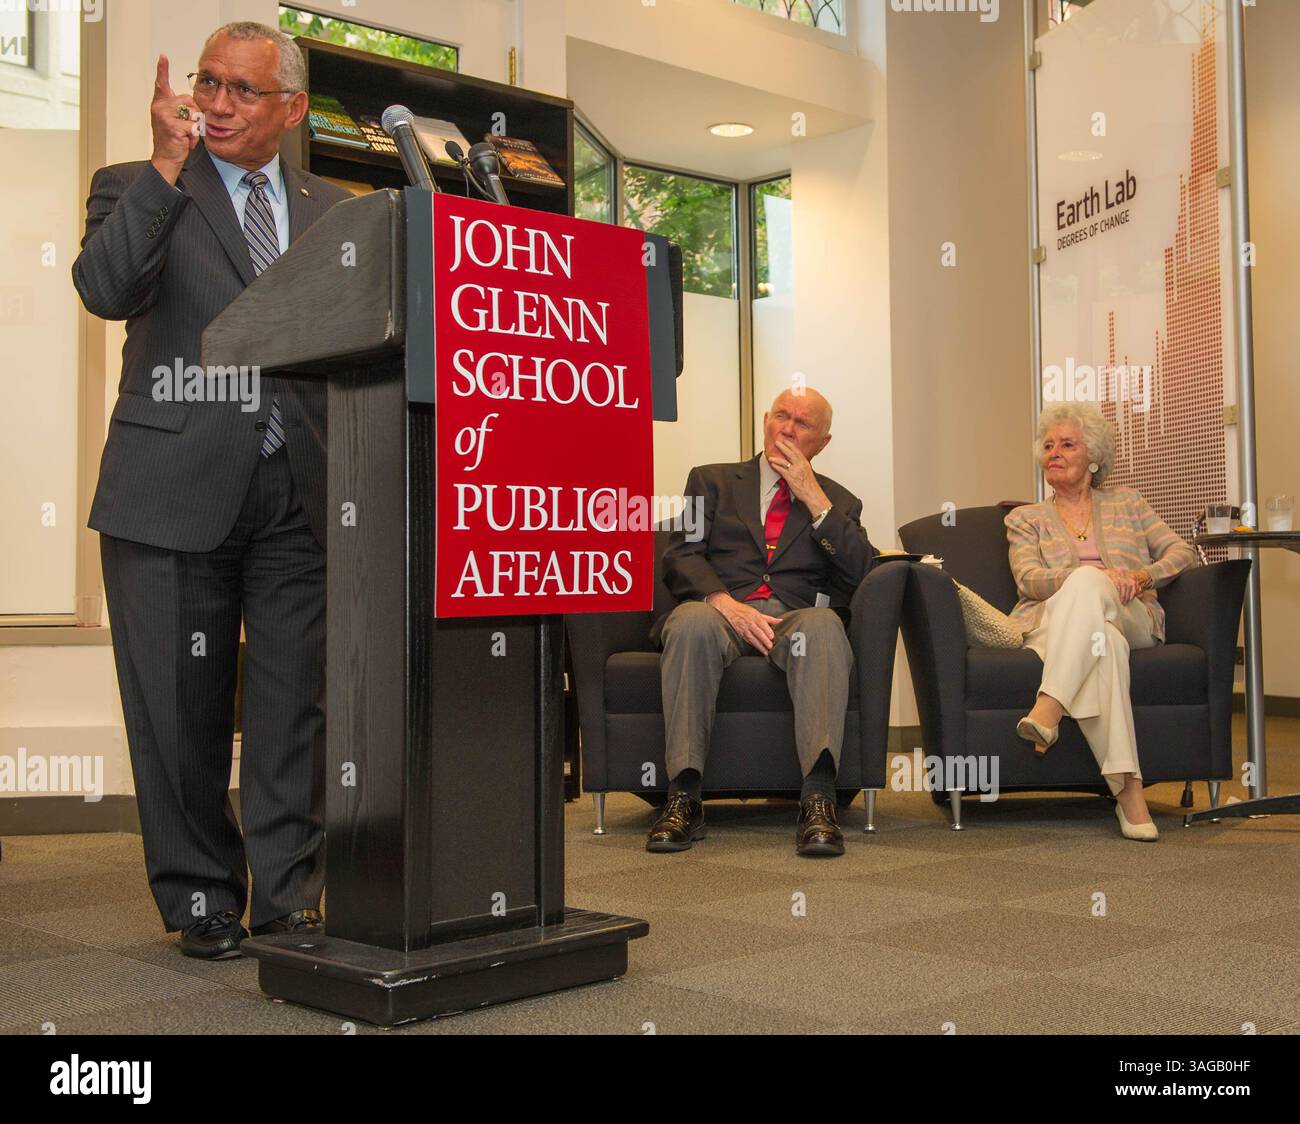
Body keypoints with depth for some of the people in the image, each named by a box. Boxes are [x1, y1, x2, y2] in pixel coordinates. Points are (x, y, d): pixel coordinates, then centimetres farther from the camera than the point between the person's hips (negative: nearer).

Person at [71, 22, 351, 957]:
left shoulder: (332, 209, 16)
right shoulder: (138, 189, 8)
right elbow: (105, 289, -12)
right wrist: (168, 164, -12)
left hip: (301, 492, 2)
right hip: (178, 487, -2)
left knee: (296, 706, 3)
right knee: (182, 709, 6)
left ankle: (288, 896, 15)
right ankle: (201, 896, 20)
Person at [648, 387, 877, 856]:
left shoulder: (838, 502, 22)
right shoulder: (712, 480, 20)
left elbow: (862, 576, 4)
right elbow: (680, 559, 5)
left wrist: (813, 498, 0)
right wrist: (727, 604, -15)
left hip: (793, 619, 1)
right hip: (718, 612, 0)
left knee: (824, 624, -36)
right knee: (692, 620, -37)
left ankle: (818, 801, -43)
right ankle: (683, 798, -34)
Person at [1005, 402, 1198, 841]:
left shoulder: (1126, 503, 25)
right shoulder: (1024, 519, 21)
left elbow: (1181, 552, 15)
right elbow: (1028, 579, 2)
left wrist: (1143, 577, -9)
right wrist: (1101, 576, -16)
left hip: (1130, 619, 1)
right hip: (1051, 623, 0)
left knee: (1086, 583, -36)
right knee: (1101, 642, -39)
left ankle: (1048, 708, -52)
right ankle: (1128, 788, -49)